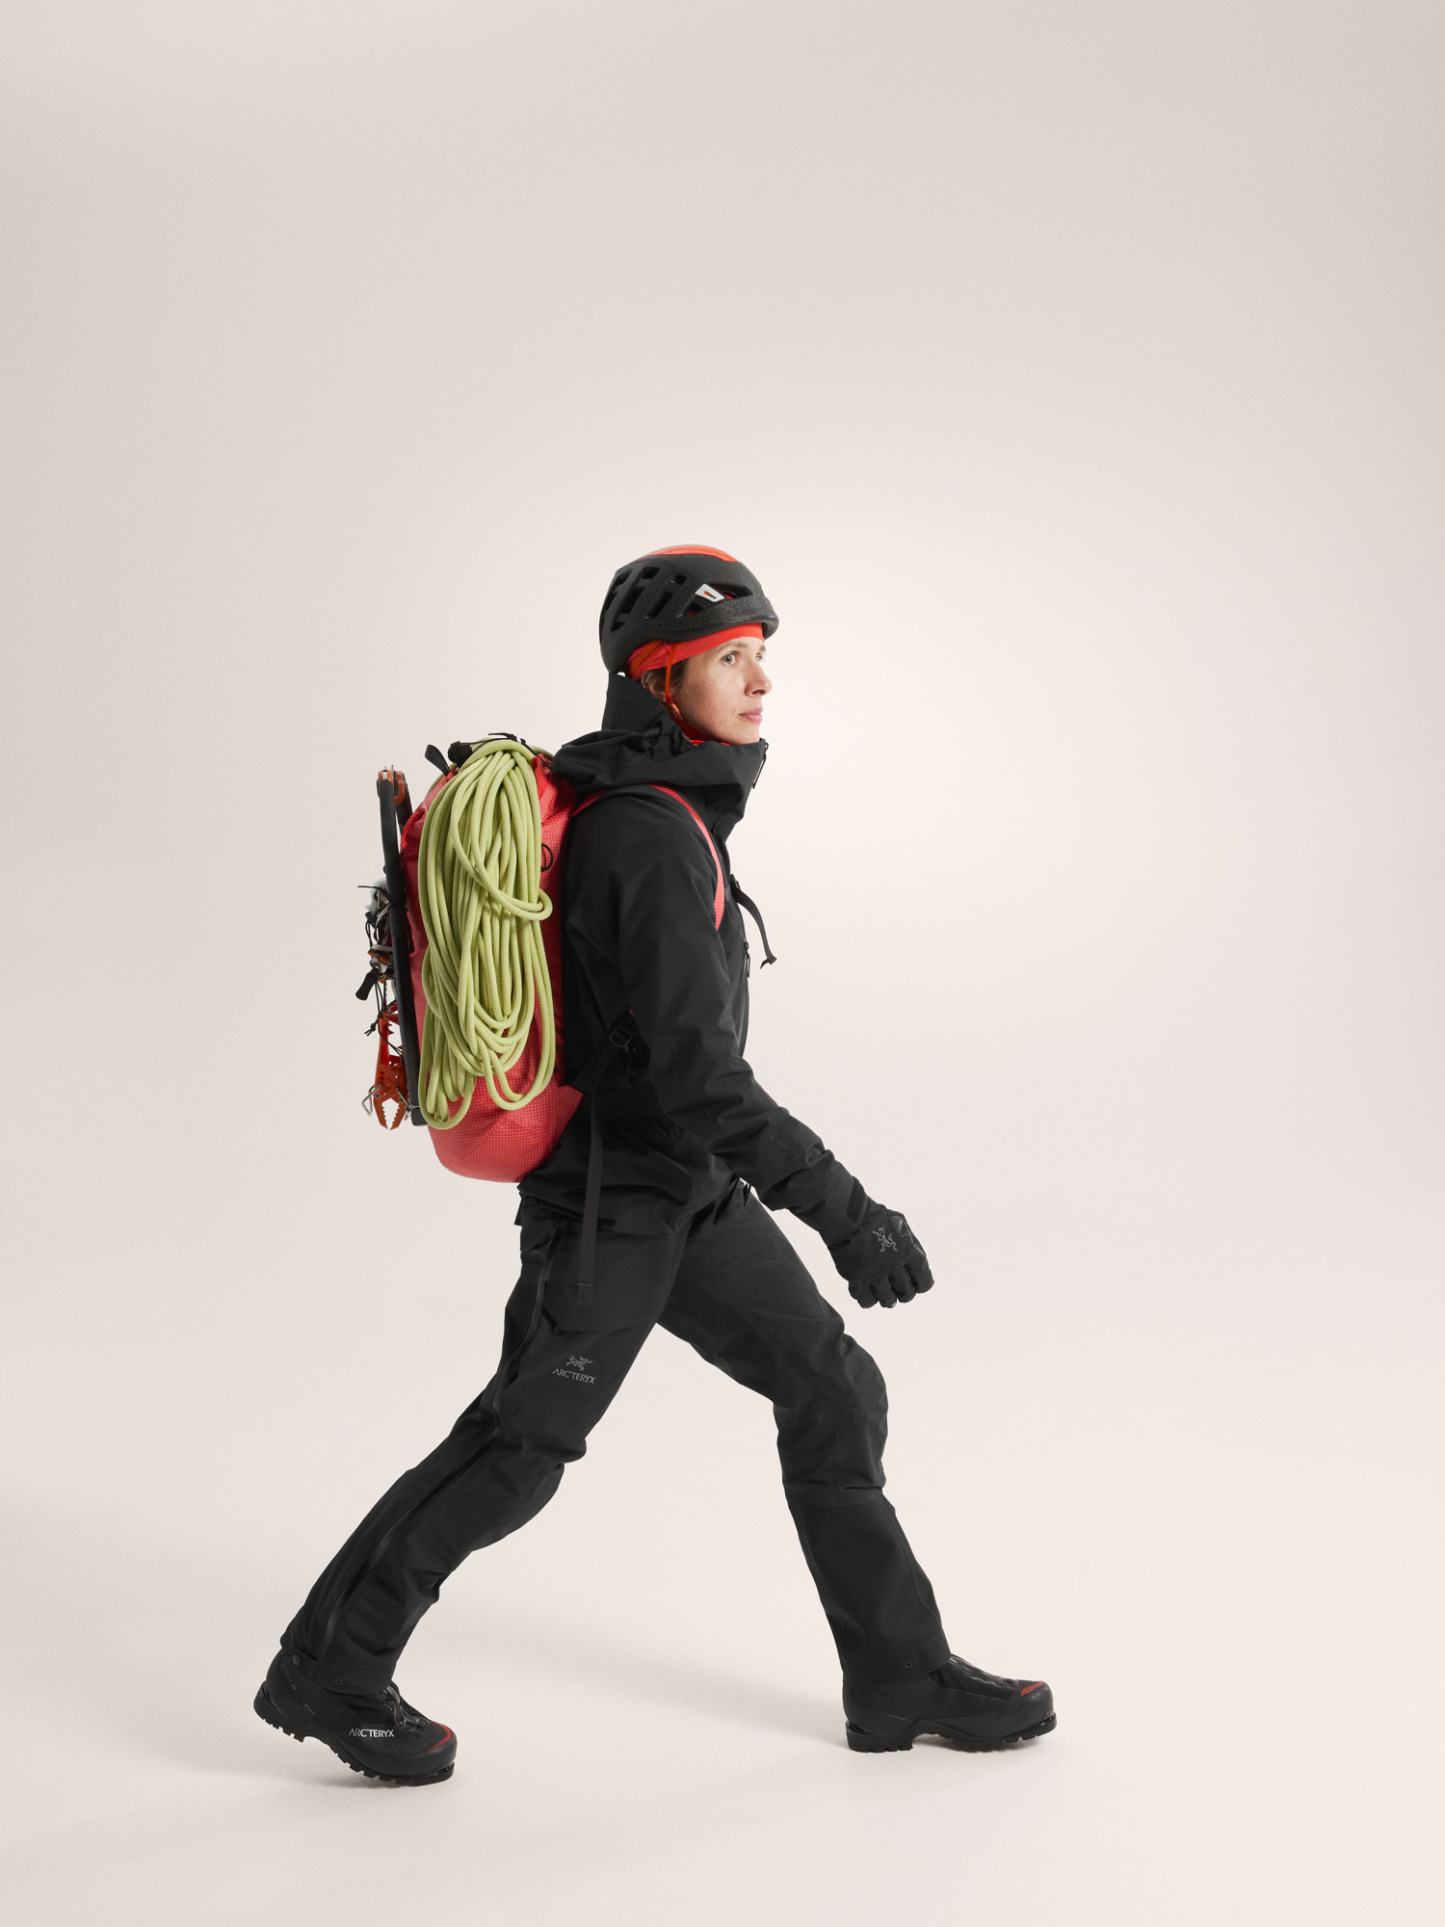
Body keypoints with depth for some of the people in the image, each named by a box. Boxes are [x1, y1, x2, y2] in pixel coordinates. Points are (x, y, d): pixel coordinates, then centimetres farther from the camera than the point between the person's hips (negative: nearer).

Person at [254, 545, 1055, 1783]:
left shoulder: (623, 793, 5)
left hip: (685, 1186, 9)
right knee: (520, 1450, 4)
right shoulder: (657, 841, -25)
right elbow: (702, 1072, -30)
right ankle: (330, 1671, 22)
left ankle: (902, 1679, 19)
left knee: (834, 1392, 9)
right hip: (615, 1199, -9)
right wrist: (846, 1213, -28)